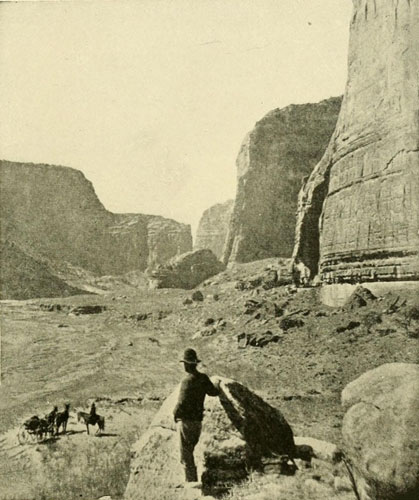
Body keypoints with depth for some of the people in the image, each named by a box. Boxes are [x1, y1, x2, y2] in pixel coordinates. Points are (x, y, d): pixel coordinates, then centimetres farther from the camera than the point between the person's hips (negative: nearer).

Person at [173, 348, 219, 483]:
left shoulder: (188, 380, -20)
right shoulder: (203, 378, 2)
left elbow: (182, 402, -24)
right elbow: (214, 392, 19)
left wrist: (175, 414, -5)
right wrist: (217, 384, 41)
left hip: (186, 421, -8)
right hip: (198, 421, 8)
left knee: (186, 457, 1)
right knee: (189, 453, 23)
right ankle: (192, 482, 29)